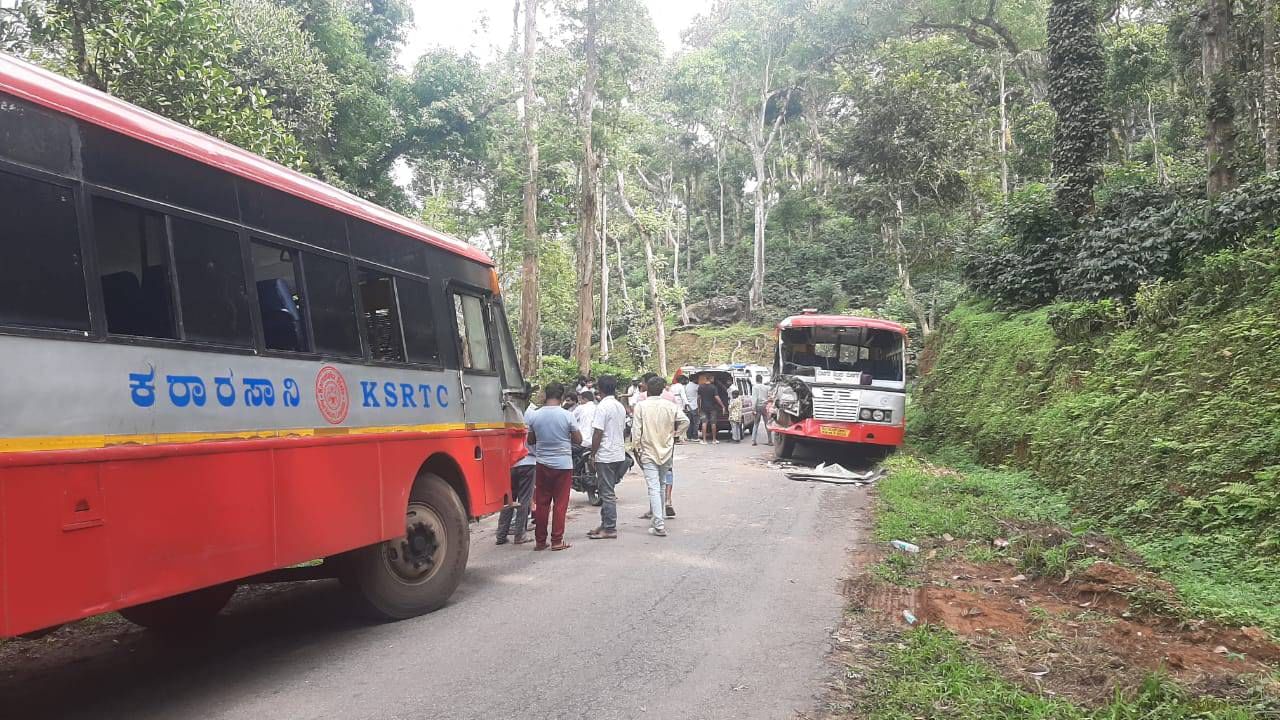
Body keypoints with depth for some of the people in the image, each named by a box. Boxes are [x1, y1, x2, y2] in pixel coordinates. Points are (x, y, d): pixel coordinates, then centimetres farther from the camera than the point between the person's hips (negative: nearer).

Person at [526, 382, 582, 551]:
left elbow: (530, 440, 8)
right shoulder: (567, 415, -11)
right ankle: (557, 541, 5)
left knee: (541, 504, 10)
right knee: (560, 504, 4)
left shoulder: (534, 416, -3)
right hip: (563, 464, -2)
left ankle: (540, 541, 14)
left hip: (543, 464, 3)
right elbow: (578, 440, -4)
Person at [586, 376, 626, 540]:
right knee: (607, 491, 16)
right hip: (619, 454, 8)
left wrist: (593, 453, -7)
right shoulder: (621, 407, 11)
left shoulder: (602, 407, -15)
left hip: (606, 456, -8)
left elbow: (597, 433, -18)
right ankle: (605, 524, 21)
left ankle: (610, 529, -1)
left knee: (607, 493, -4)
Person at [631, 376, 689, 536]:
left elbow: (636, 430, -10)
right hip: (666, 451, 3)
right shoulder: (670, 406, -1)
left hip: (649, 452, -3)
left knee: (654, 488, -6)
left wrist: (637, 447, 2)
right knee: (661, 485, 20)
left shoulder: (641, 406, -9)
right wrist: (674, 433, 12)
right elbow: (685, 421, -2)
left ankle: (659, 525, -12)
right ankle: (659, 516, 30)